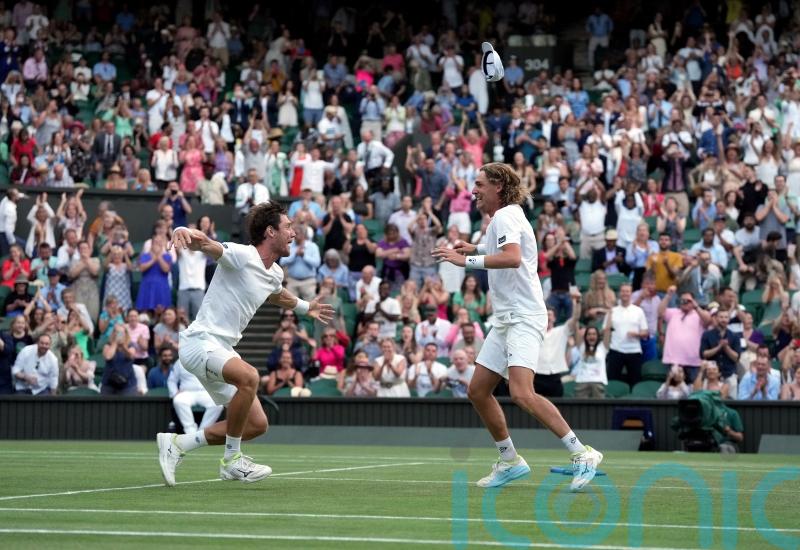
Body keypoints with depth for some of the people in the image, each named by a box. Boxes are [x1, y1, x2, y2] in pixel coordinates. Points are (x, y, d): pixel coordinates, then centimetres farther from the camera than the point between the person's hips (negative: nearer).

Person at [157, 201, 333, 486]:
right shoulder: (241, 255, -16)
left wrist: (306, 307, 50)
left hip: (223, 350, 10)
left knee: (257, 424, 7)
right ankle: (232, 460, -21)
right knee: (249, 376, -37)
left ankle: (177, 444, 16)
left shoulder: (275, 274, 11)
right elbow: (204, 244, -33)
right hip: (200, 342, -10)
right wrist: (184, 232, -55)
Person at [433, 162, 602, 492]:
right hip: (505, 320, 11)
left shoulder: (505, 215, -11)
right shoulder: (503, 217, 20)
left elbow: (512, 257, -28)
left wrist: (467, 260, -26)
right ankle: (509, 461, 20)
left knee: (522, 393, -24)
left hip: (523, 319, -11)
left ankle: (582, 455, -22)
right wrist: (476, 250, 22)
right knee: (478, 391, 10)